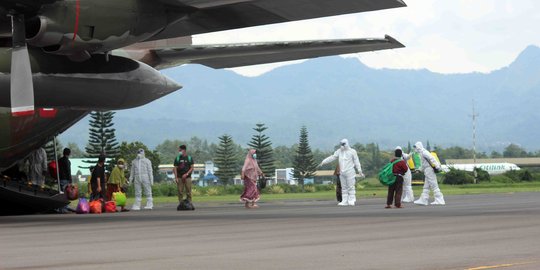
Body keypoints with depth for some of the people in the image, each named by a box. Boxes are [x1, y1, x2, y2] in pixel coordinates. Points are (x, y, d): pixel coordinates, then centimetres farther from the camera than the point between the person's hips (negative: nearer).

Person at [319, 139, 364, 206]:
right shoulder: (339, 151, 9)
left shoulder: (352, 151, -2)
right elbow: (332, 157, 8)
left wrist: (359, 171, -2)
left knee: (351, 187, -5)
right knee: (344, 187, 5)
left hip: (350, 172, -5)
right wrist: (323, 162, 2)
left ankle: (351, 201, -2)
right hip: (342, 173, 5)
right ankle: (344, 201, 7)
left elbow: (356, 162, 0)